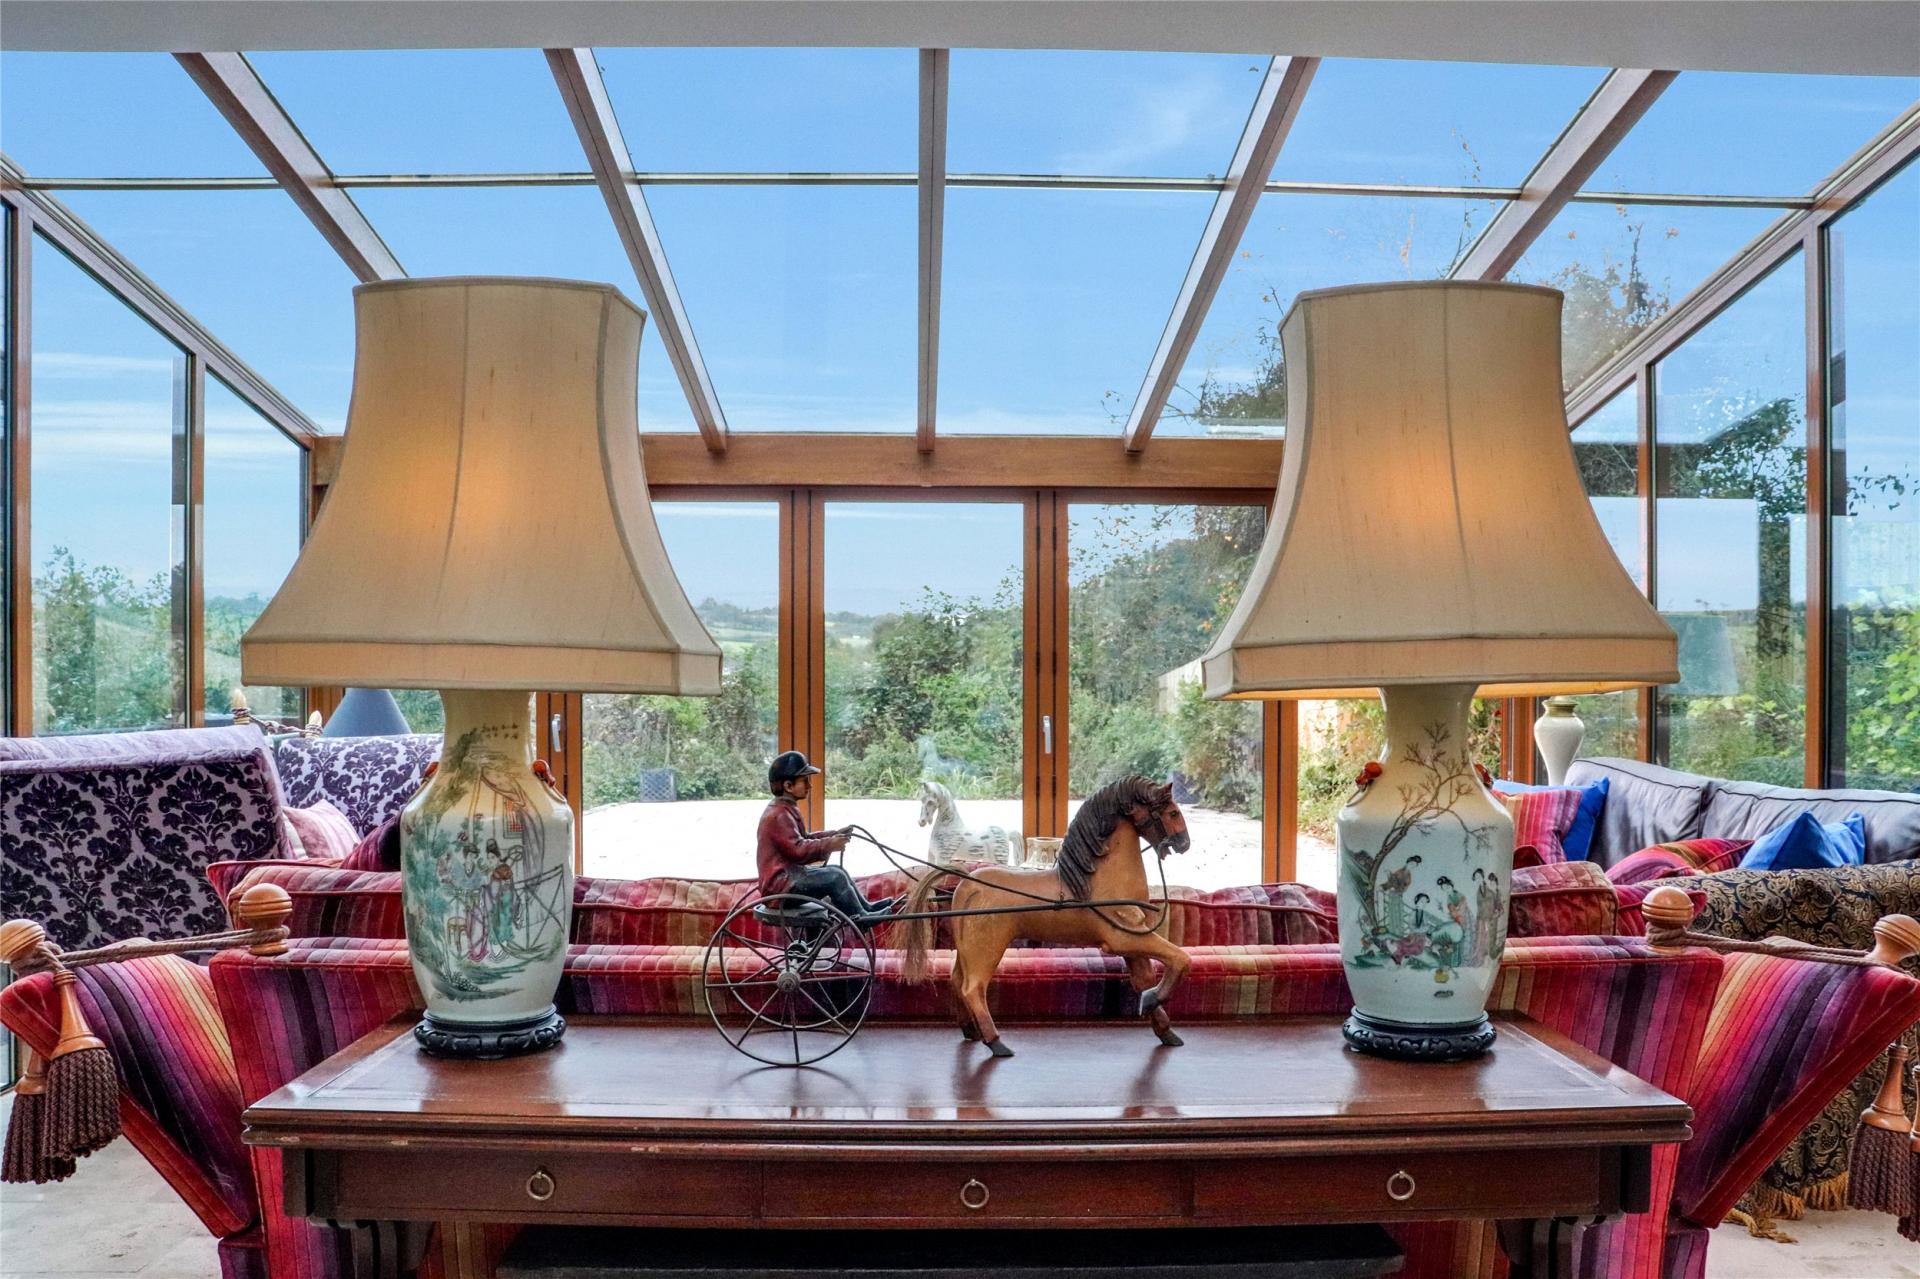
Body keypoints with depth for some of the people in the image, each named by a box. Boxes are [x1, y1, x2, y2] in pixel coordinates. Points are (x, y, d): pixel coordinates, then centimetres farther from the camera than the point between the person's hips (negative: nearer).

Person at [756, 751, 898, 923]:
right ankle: (859, 918, -8)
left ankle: (866, 907, 20)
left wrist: (834, 835, 8)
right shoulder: (779, 815, -19)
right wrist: (829, 845, -25)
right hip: (780, 882, -11)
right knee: (835, 877, -18)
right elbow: (797, 849, -27)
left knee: (837, 871, 14)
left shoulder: (785, 809, 16)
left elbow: (803, 839, 19)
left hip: (788, 874, 11)